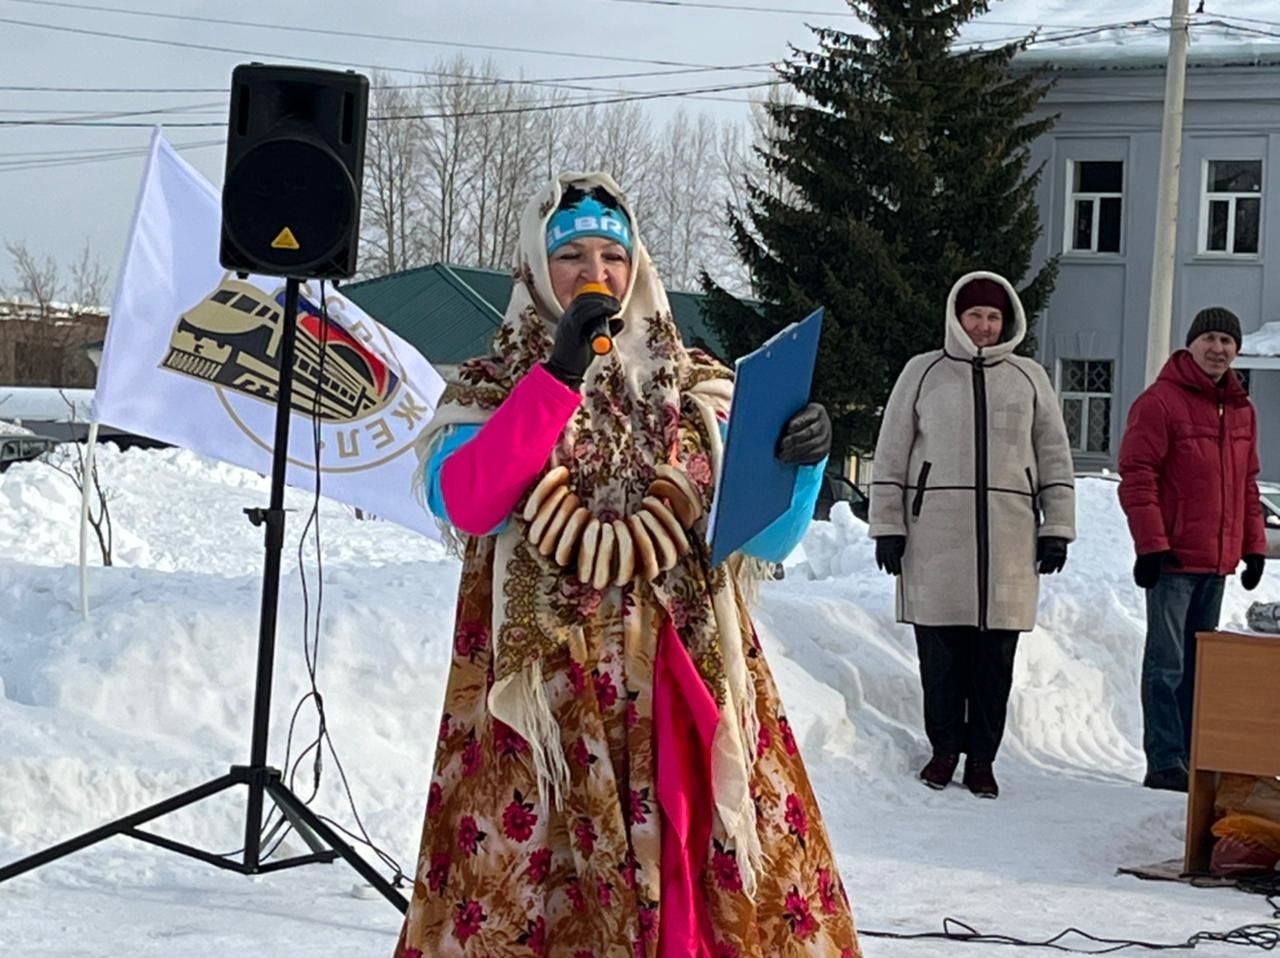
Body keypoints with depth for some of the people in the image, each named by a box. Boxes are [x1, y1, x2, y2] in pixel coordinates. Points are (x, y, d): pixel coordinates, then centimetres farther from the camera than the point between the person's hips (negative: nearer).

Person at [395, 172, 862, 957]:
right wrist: (558, 377, -17)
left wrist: (802, 464, -14)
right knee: (529, 894, -5)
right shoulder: (490, 390, 6)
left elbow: (765, 542, 6)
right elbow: (463, 507, -14)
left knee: (700, 878, -2)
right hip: (544, 692, -2)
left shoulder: (695, 388, 11)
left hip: (684, 686, 2)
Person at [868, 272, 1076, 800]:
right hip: (936, 534, -1)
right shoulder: (924, 373, 8)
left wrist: (1057, 528, 8)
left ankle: (982, 757, 12)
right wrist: (887, 527, 2)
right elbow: (891, 455, 8)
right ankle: (944, 748, 16)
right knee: (940, 652, 1)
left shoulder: (1029, 377, 13)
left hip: (1008, 537, 1)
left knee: (995, 656, 2)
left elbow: (1055, 456, 15)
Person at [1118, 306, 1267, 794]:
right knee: (1167, 662, -6)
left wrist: (1254, 544, 15)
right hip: (1172, 558, -7)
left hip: (1217, 560, 7)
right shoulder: (1161, 402, -9)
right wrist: (1150, 544, -17)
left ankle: (1191, 758, 18)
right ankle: (1165, 763, -4)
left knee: (1198, 662, 12)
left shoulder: (1241, 410, 14)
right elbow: (1137, 476, -12)